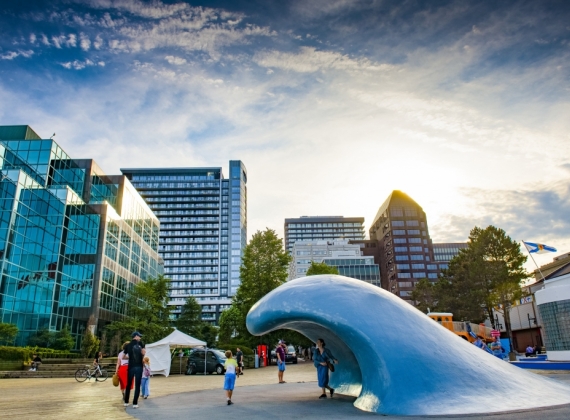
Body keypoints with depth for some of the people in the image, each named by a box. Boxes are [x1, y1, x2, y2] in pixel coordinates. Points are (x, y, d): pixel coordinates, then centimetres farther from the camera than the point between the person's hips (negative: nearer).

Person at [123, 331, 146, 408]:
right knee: (137, 385, 1)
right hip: (139, 367, -3)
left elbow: (123, 357, 14)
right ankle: (135, 403, 0)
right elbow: (143, 353, -14)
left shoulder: (128, 345, 8)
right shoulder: (140, 343, -1)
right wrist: (143, 354, 7)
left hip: (131, 367, 3)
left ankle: (126, 402, 22)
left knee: (128, 385, 16)